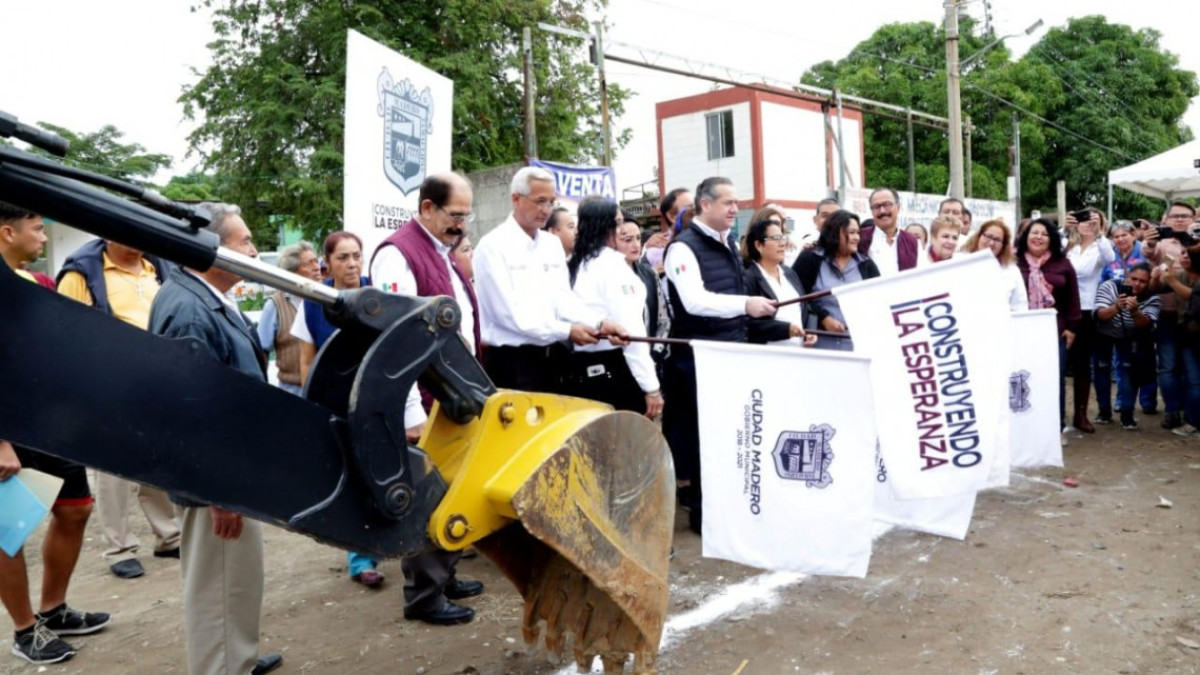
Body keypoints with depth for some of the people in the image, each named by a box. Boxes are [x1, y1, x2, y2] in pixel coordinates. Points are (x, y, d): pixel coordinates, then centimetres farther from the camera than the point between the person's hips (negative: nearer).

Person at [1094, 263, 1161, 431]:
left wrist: (1135, 311, -56)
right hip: (1104, 334, -1)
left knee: (1128, 369, -8)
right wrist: (1116, 307, -56)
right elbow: (1100, 315, -36)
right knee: (1102, 368, 1)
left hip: (1129, 337, 1)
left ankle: (1127, 415, -3)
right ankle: (1104, 411, 14)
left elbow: (1145, 325, -36)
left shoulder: (1152, 299, -24)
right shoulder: (1109, 286, -29)